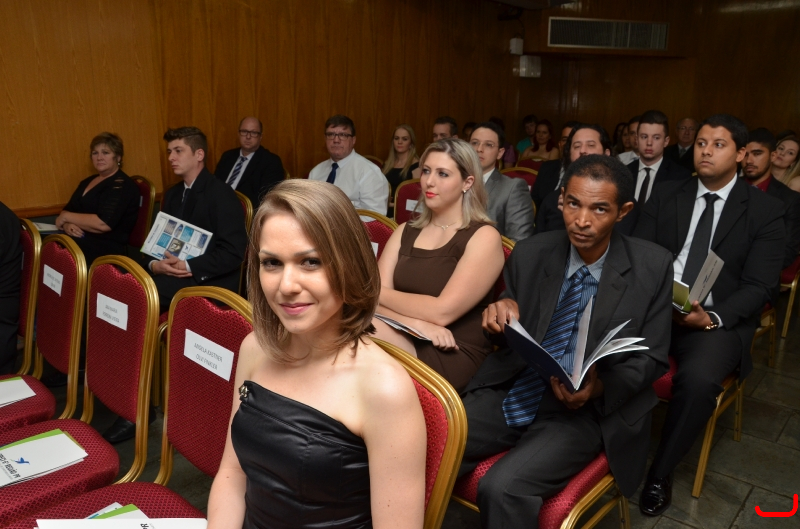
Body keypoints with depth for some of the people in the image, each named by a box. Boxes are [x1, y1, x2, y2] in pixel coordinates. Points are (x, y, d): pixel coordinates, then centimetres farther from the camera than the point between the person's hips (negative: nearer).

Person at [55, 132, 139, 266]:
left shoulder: (122, 186, -8)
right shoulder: (87, 182, 19)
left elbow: (104, 224, -19)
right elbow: (66, 211, 17)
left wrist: (67, 217, -7)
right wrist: (67, 225, -7)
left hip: (105, 251, -7)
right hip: (79, 242, 7)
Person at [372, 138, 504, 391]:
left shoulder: (484, 237, -6)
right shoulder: (405, 231, 12)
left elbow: (442, 311, -16)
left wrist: (379, 292, -5)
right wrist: (416, 323, -18)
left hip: (454, 356, -5)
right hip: (404, 340, 5)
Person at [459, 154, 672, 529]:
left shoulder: (652, 267, -5)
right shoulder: (530, 253, 1)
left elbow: (652, 357, 1)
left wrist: (599, 386, -20)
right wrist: (502, 311, -13)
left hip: (586, 410, -2)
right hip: (510, 393, 3)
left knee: (503, 488, -27)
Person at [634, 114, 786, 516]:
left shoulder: (766, 210, 2)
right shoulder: (665, 196, 11)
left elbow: (759, 286, -4)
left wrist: (712, 318, -21)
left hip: (719, 321, -2)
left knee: (698, 379, -33)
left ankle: (660, 471, -8)